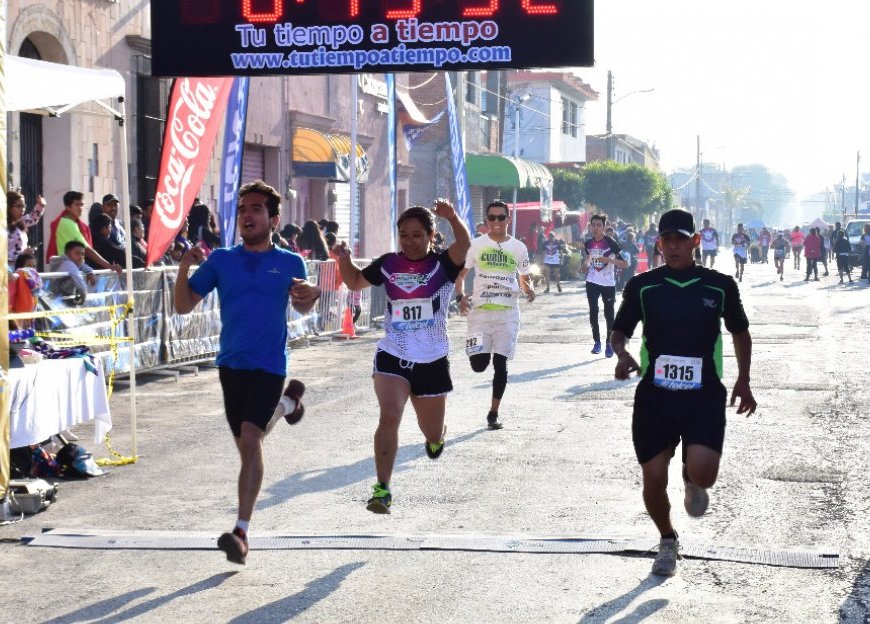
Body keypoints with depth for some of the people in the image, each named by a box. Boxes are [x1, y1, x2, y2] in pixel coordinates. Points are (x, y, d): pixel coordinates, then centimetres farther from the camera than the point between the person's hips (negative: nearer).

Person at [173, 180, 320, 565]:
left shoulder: (290, 263, 1)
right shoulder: (221, 260, 2)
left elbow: (301, 307, 18)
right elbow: (183, 306, 3)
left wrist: (311, 296, -6)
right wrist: (185, 268, -13)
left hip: (269, 364, -3)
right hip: (231, 363, 3)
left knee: (250, 441, -19)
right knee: (245, 445, 16)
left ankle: (241, 531, -16)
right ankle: (286, 403, 49)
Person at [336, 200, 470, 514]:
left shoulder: (442, 265, -7)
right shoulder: (388, 264, 2)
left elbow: (464, 244, -27)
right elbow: (355, 281, 16)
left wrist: (452, 217, -47)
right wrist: (344, 261, -5)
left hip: (432, 361, -1)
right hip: (392, 356, 1)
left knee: (432, 433, 13)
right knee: (389, 417, -21)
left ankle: (436, 436, 53)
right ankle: (382, 489, -17)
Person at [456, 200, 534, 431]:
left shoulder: (518, 248, 6)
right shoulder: (476, 245, 2)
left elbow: (525, 279, 15)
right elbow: (460, 273, 7)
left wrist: (529, 290, -8)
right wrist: (460, 297, -11)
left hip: (507, 311, 1)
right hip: (480, 310, -1)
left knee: (501, 363, 0)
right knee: (478, 364, -9)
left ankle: (494, 413, 11)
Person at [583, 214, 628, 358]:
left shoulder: (611, 243, -10)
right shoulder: (588, 244, 5)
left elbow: (625, 264, -14)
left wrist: (609, 260, -25)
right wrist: (585, 265, 2)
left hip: (608, 283, -4)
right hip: (592, 282, 4)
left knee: (609, 314, 1)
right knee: (593, 312, 0)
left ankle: (609, 344, 11)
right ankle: (597, 342, 9)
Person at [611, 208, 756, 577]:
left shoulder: (719, 285, 1)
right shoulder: (642, 287, 0)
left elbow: (740, 332, 16)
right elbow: (620, 330, 10)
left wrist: (743, 381, 14)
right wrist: (622, 354, -12)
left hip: (705, 397, -1)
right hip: (654, 395, 1)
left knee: (703, 473, -20)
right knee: (653, 479, 2)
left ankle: (692, 481, 19)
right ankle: (667, 541, 31)